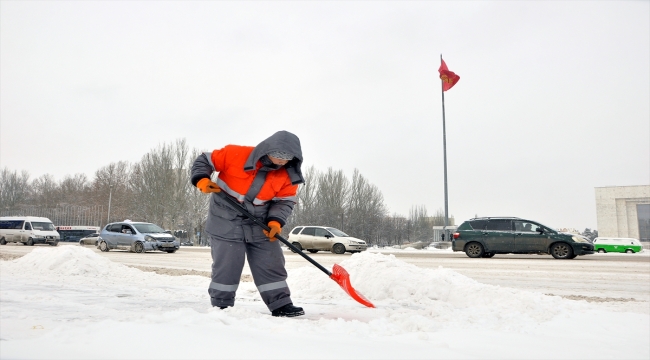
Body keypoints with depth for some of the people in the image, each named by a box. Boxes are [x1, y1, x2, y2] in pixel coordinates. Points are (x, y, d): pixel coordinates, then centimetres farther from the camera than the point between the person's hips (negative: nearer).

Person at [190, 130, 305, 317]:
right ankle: (221, 305, 18)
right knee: (227, 265, -1)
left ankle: (281, 305, 14)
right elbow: (204, 160, -8)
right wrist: (202, 179, -25)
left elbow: (285, 201, -3)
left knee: (271, 265, 4)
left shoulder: (288, 175, -8)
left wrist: (276, 221, -20)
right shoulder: (235, 154, -18)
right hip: (226, 221, -3)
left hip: (260, 225, 4)